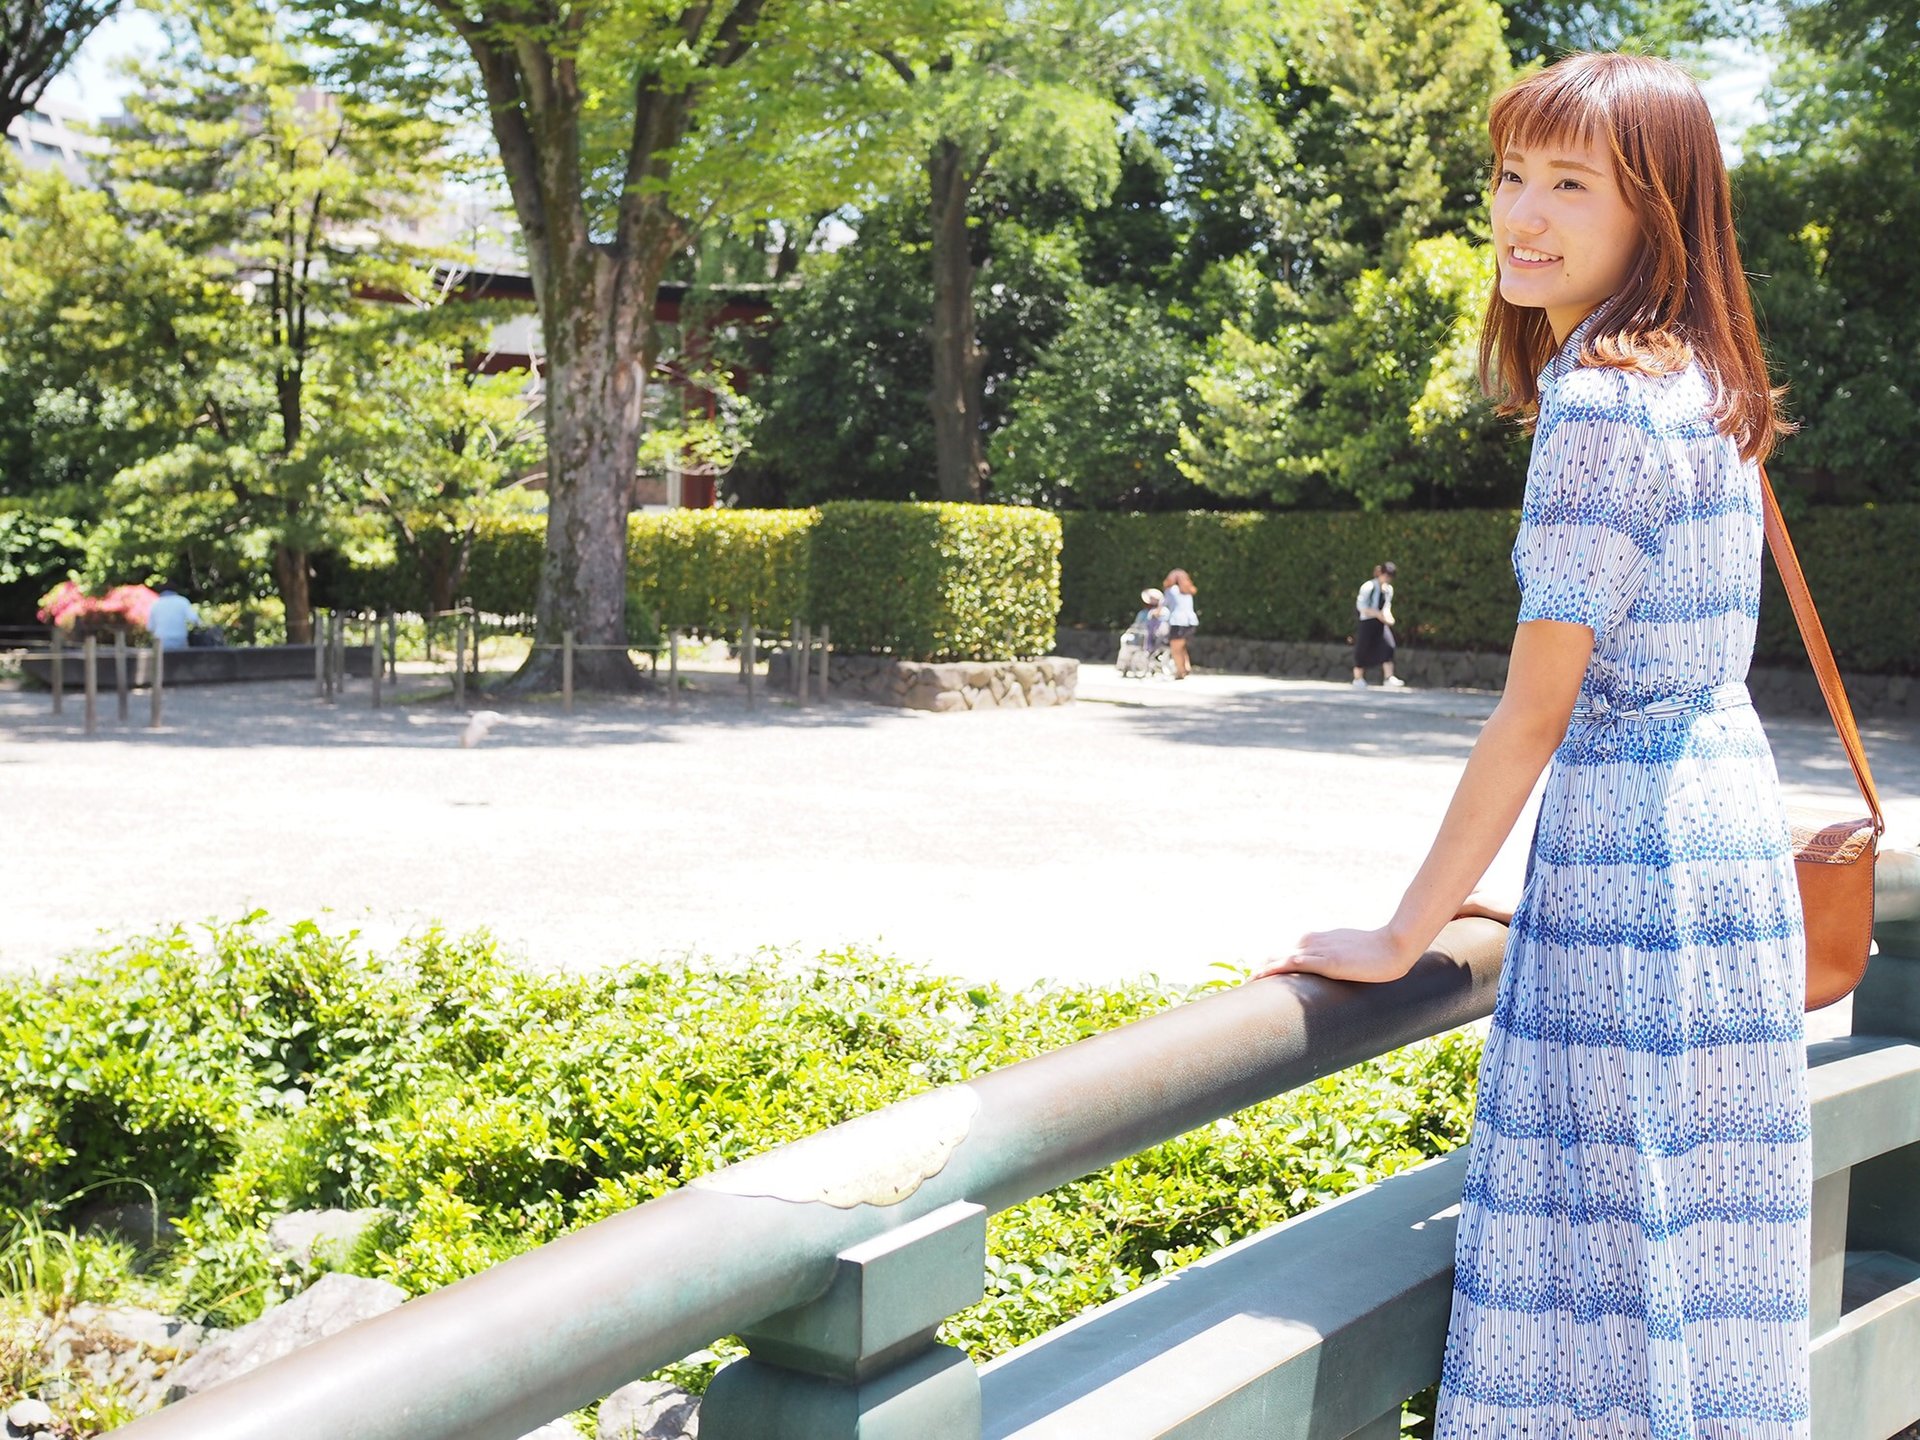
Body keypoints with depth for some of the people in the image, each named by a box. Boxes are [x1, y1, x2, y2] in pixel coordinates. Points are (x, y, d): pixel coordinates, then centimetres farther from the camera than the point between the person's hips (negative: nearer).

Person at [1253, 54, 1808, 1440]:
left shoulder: (1600, 400, -17)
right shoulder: (1703, 381, 11)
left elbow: (1534, 711, -17)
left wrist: (1402, 936, -10)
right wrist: (1558, 879, 24)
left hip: (1634, 857, -9)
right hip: (1733, 825, 9)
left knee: (1620, 1251, -1)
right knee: (1689, 1250, 16)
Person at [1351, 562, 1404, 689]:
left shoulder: (1389, 589, 8)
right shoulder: (1368, 587, -14)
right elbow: (1361, 606, -16)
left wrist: (1388, 617, -3)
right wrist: (1378, 614, -22)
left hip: (1381, 623, 6)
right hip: (1366, 622, -6)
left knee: (1387, 649, -7)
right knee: (1363, 651, 2)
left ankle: (1389, 678, -6)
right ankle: (1358, 679, 14)